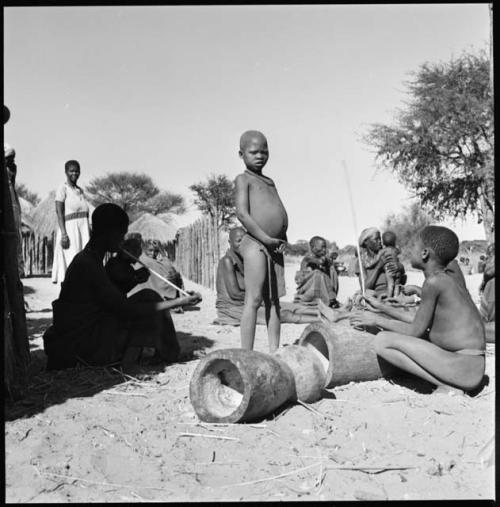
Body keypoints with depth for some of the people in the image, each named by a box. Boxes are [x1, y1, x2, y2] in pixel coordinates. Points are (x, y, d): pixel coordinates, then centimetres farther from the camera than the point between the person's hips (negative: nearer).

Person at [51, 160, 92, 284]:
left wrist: (89, 232, 15)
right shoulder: (62, 189, -4)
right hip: (70, 229, -7)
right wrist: (63, 234, -20)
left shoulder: (80, 190, 16)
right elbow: (59, 213, -12)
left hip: (83, 229, 7)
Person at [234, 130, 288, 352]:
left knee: (273, 300, 8)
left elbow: (280, 213, 22)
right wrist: (266, 238, -17)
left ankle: (275, 350, 14)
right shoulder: (244, 179, 0)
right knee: (254, 299, -10)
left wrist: (282, 238, 3)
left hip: (275, 247, 8)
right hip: (255, 244, -8)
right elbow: (242, 213, -13)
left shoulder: (270, 182, 22)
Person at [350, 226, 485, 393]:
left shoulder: (434, 282, -16)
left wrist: (377, 320, 1)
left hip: (463, 370, -10)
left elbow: (415, 331, -11)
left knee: (383, 341, -15)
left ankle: (447, 387, -11)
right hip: (471, 365, 10)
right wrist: (381, 307, 25)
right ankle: (449, 384, 10)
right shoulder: (450, 278, 12)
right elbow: (422, 322, 20)